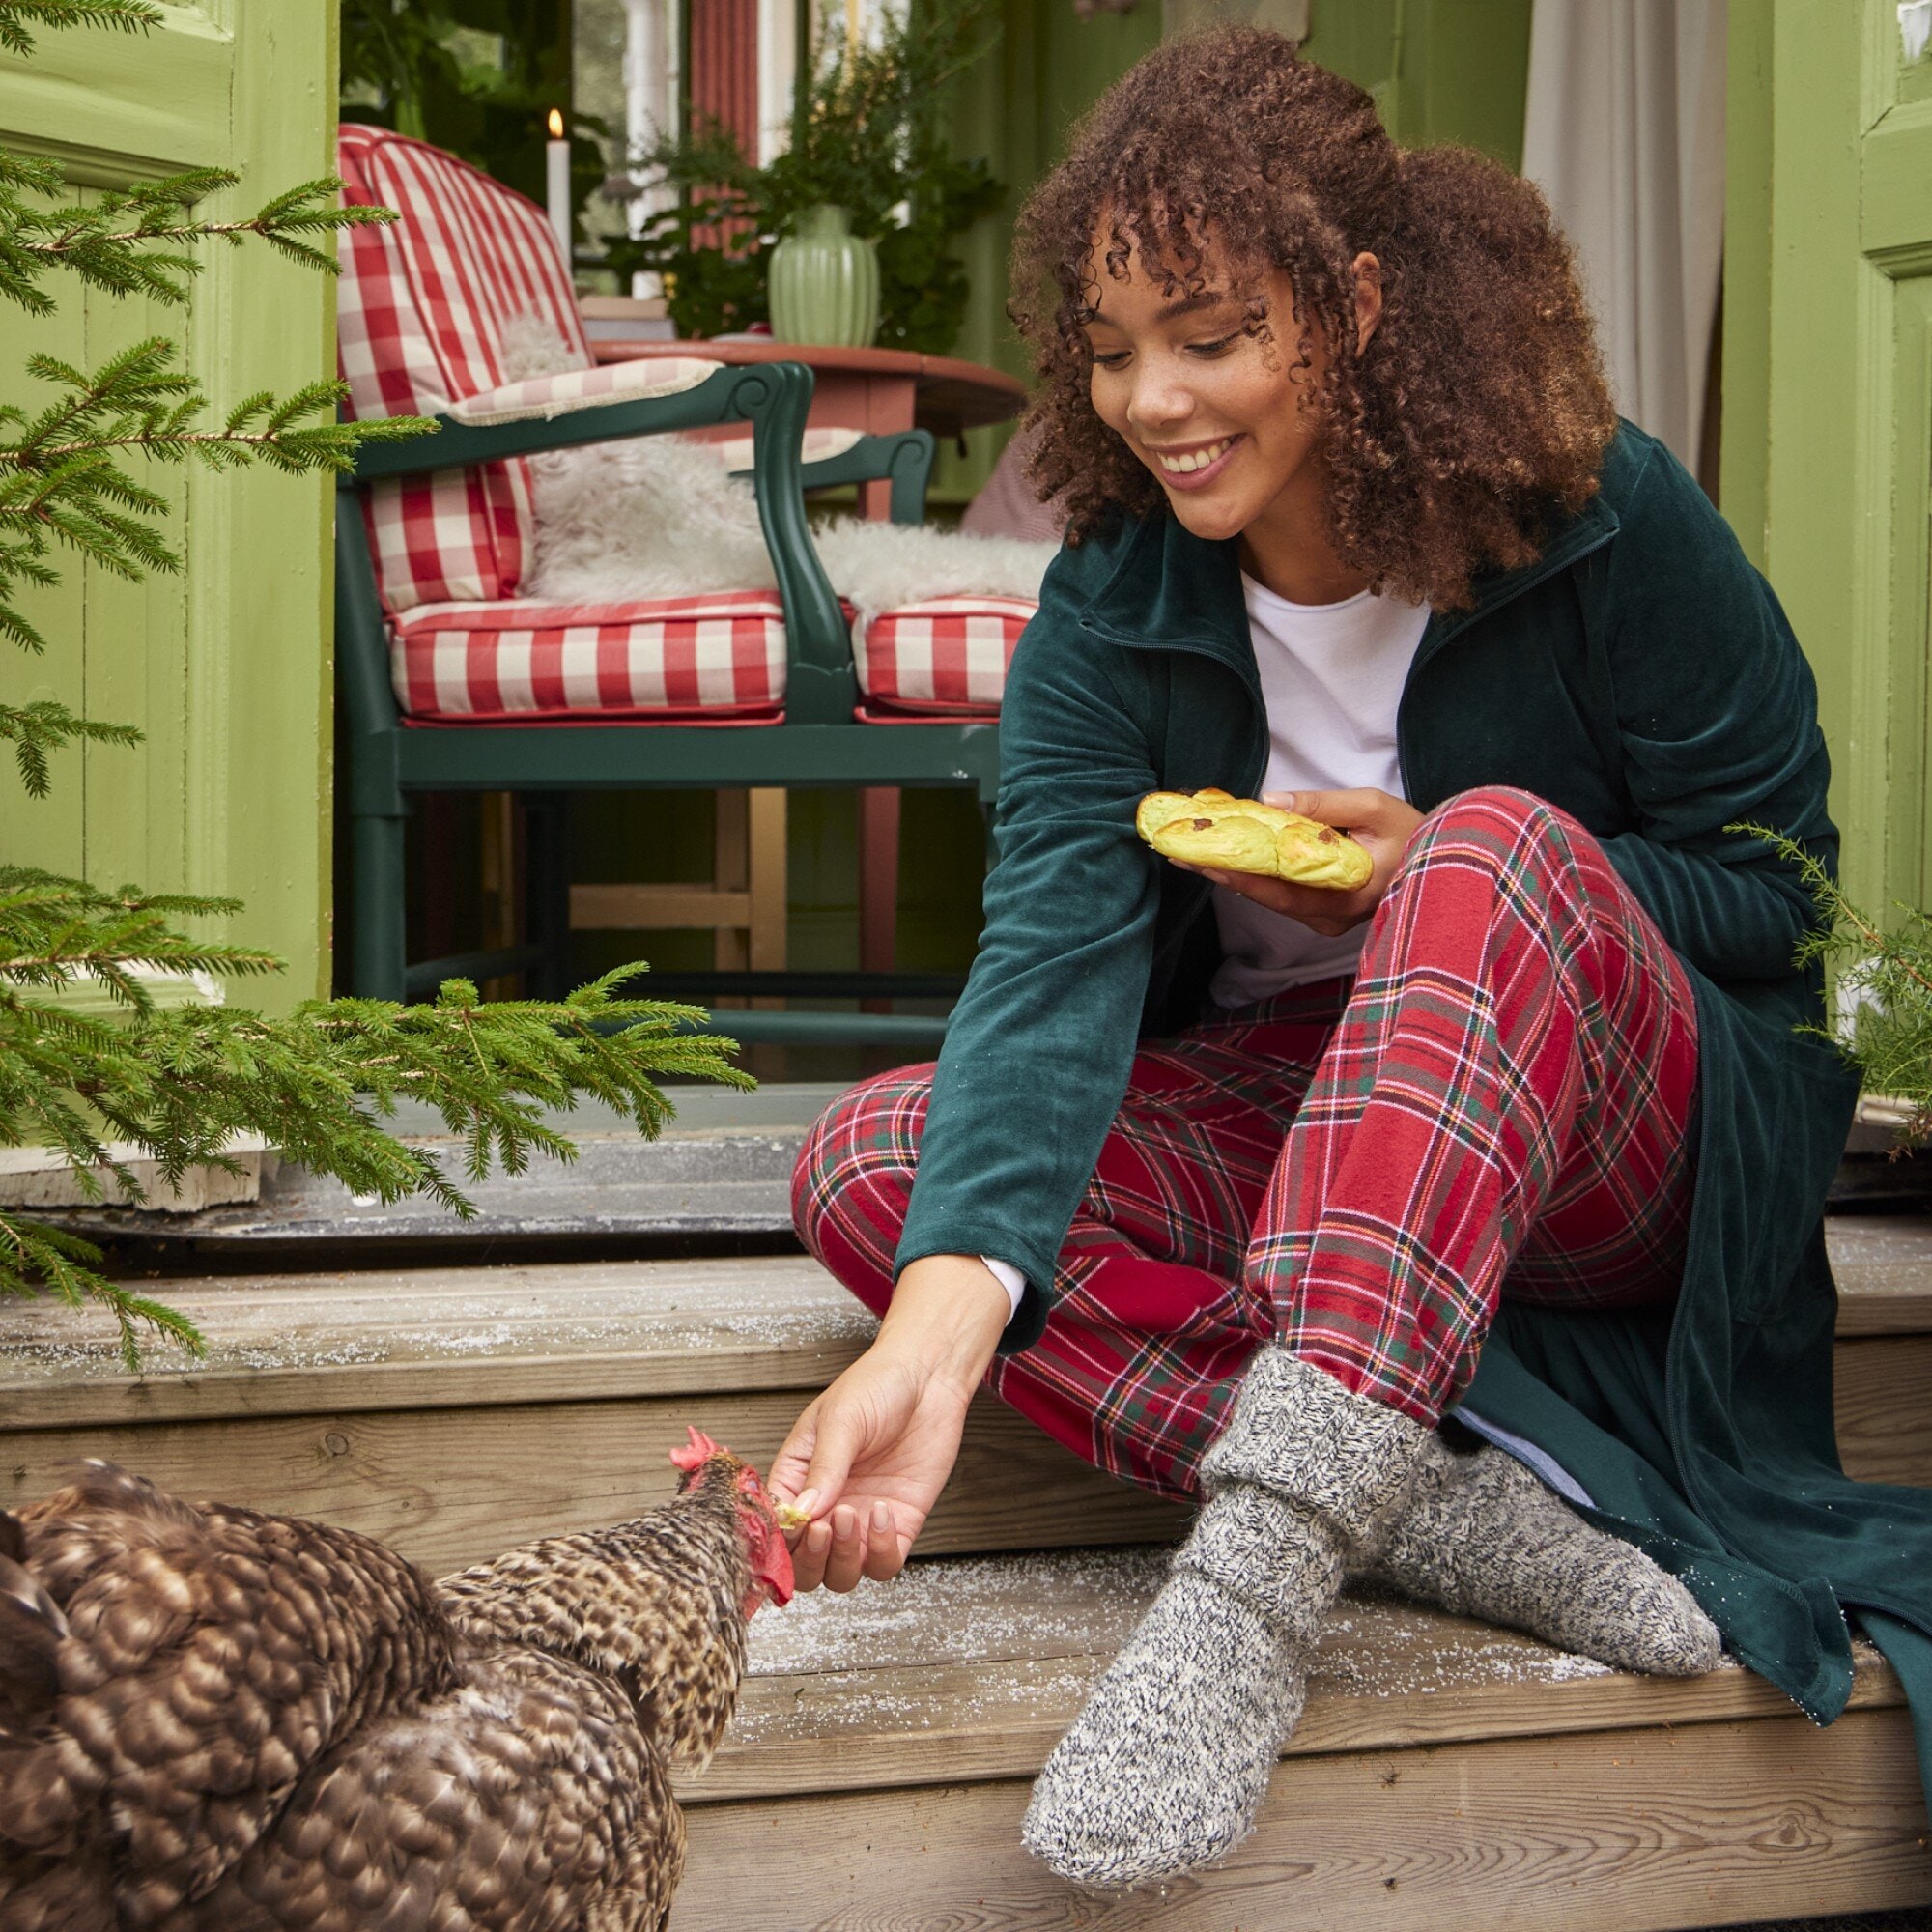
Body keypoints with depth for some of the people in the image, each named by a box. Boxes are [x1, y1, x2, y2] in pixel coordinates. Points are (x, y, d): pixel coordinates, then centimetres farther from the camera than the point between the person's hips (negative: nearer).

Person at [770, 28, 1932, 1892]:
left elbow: (1782, 892, -7)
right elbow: (1052, 957, -24)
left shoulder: (1603, 523, -12)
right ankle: (1461, 1512, -33)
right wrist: (935, 1335, -41)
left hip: (1638, 1142, -3)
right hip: (1285, 1115, 4)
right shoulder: (1108, 613, -8)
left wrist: (1432, 882, -23)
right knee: (867, 1160, -21)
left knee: (1505, 842, -35)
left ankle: (1257, 1572, -47)